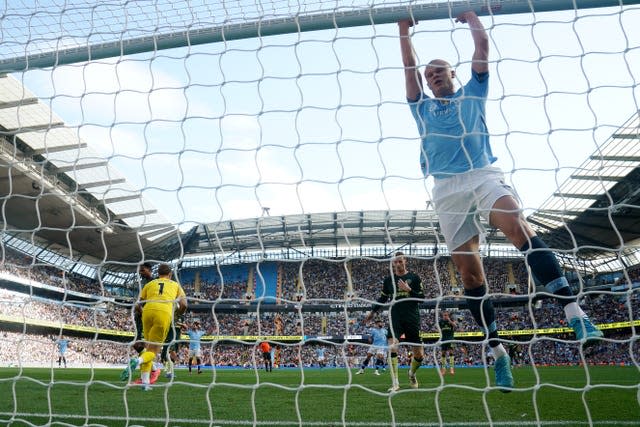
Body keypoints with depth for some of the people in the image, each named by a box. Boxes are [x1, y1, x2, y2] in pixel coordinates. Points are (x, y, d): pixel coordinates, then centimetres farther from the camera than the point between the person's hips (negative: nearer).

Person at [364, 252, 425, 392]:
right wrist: (372, 312, 20)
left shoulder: (414, 278, 1)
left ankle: (412, 374, 36)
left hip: (412, 319, 0)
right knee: (392, 347, -21)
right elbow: (382, 298, 20)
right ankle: (395, 383, -12)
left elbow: (422, 298, -2)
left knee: (419, 355, 4)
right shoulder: (388, 280, 8)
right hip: (395, 318, 1)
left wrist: (409, 289, -16)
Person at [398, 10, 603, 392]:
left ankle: (574, 310, -36)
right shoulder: (422, 107, 24)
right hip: (447, 187, 1)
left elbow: (482, 45, 18)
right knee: (469, 271, -6)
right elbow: (408, 67, 18)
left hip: (484, 174, -1)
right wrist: (404, 27, 21)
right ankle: (498, 351, 1)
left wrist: (470, 14, 30)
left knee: (517, 225, -31)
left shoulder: (473, 94, 22)